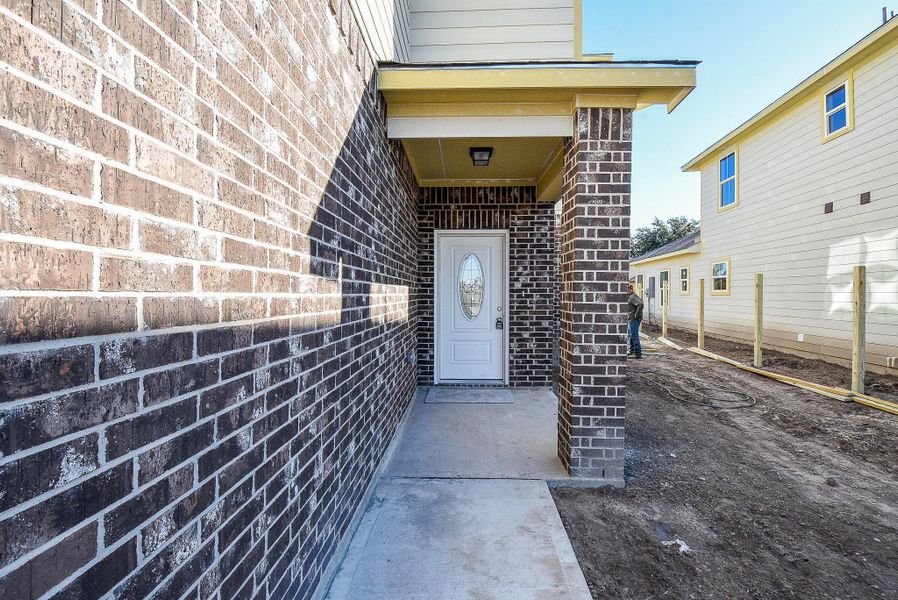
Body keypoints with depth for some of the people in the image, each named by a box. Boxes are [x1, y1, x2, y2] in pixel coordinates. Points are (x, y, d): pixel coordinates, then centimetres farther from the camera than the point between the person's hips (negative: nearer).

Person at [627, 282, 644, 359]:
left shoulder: (632, 297, -18)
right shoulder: (631, 296, 14)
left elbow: (641, 304, -32)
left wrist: (637, 315, -24)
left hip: (634, 320, -11)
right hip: (631, 319, 11)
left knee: (634, 335, -8)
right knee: (631, 335, 20)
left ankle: (638, 353, -4)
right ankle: (632, 351, 32)